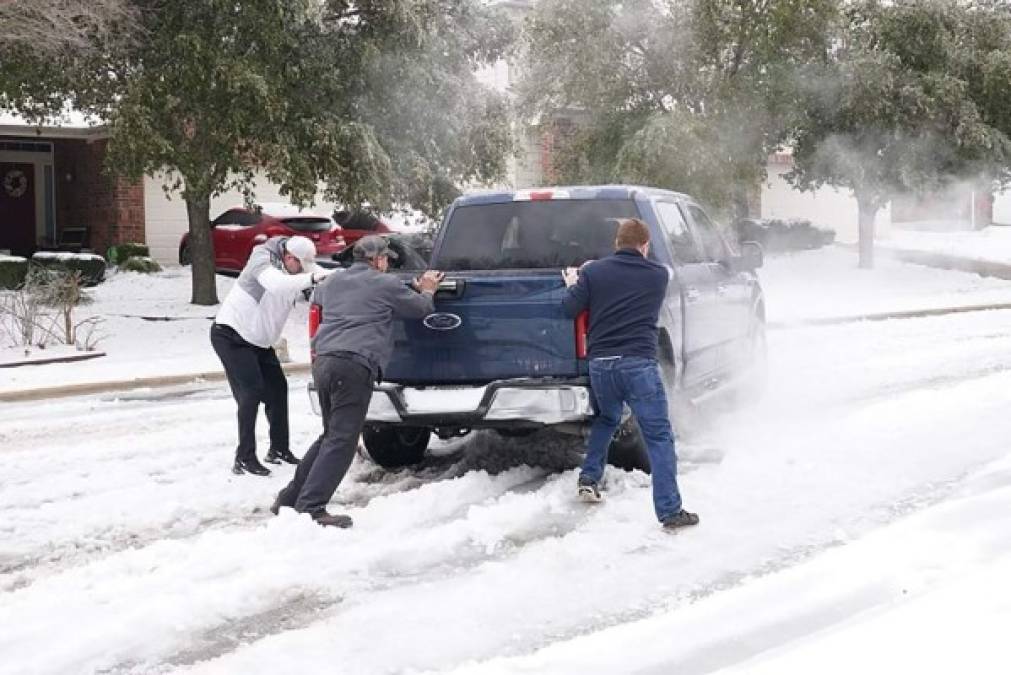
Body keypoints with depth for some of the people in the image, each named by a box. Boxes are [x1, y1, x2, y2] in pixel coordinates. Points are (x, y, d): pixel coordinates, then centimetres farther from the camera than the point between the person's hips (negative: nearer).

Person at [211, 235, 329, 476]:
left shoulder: (294, 268, -2)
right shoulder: (262, 260, -23)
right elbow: (276, 284, -44)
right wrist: (310, 278, -51)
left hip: (257, 339, 8)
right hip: (230, 334, -8)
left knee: (277, 387, 10)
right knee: (251, 391, -15)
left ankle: (279, 449, 24)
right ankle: (244, 459, -11)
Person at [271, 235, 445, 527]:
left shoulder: (333, 283, 23)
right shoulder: (386, 284, 4)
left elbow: (317, 295, 47)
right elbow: (422, 308, 15)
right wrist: (427, 291, 37)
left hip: (323, 362, 8)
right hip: (354, 365, -8)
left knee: (331, 436, 20)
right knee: (342, 441, -8)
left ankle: (289, 499, 19)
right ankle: (310, 508, -16)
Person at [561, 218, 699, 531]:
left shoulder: (593, 272, 6)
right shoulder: (658, 275, 7)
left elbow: (569, 308, 1)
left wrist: (573, 286, 23)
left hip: (600, 364, 3)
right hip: (639, 364, -3)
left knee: (606, 419, 31)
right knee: (659, 437, -1)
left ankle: (589, 479, 27)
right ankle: (670, 511, -7)